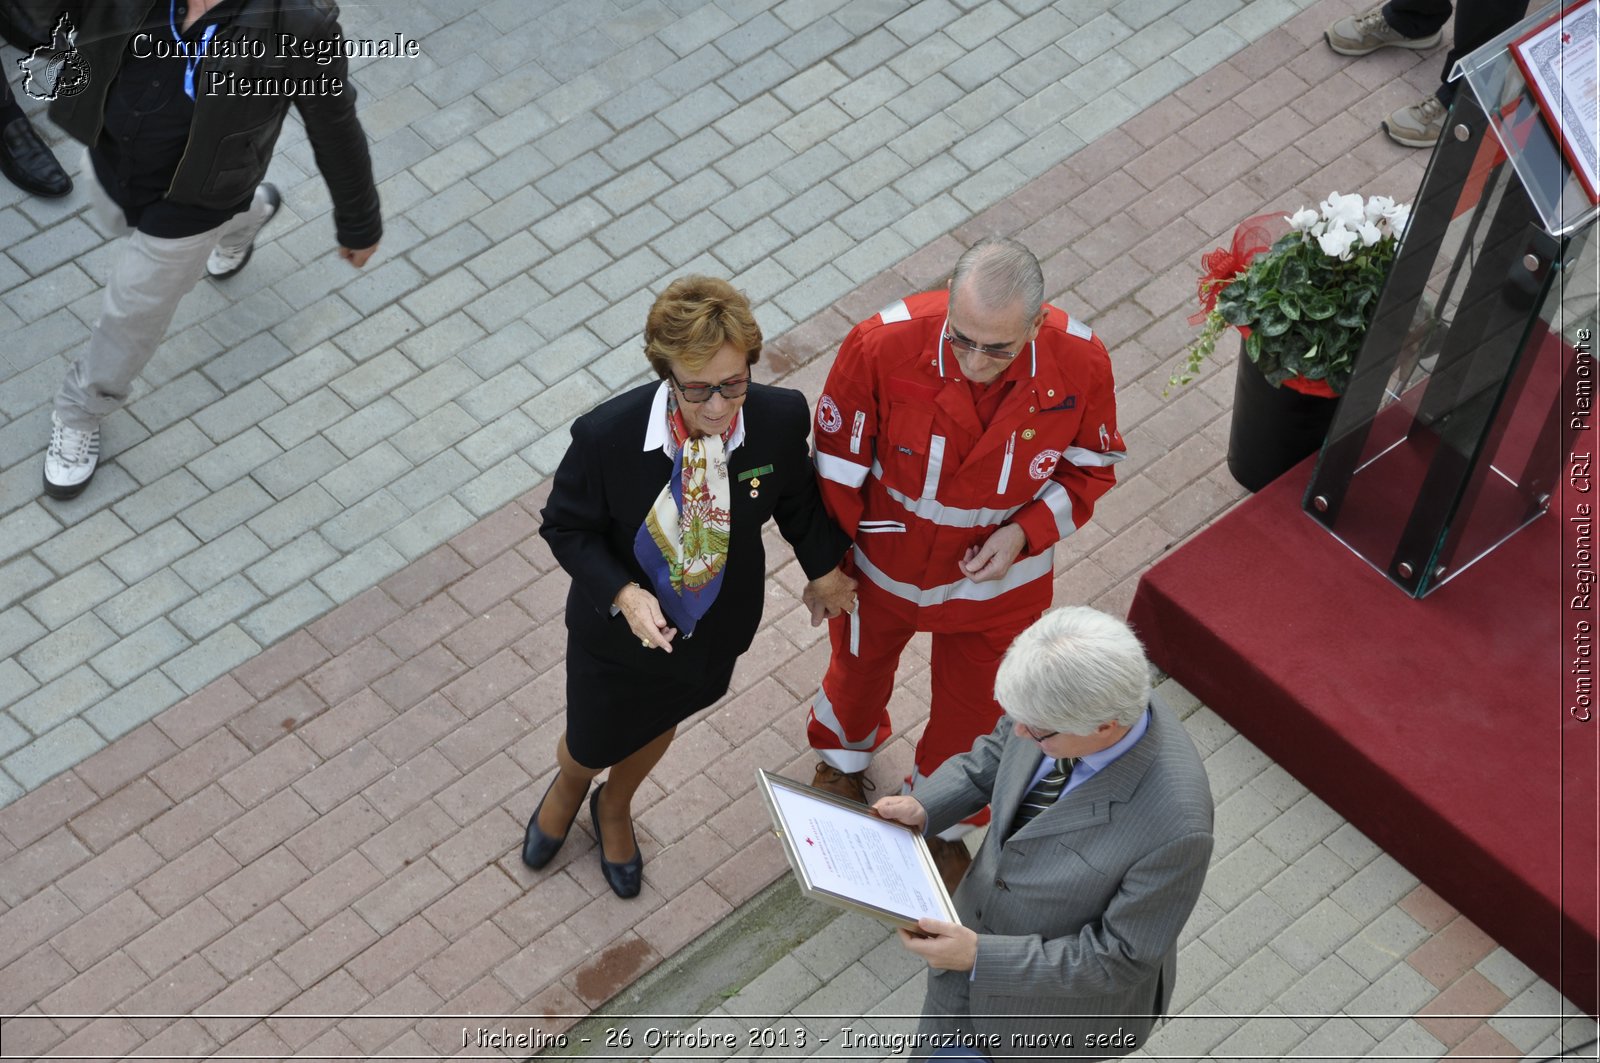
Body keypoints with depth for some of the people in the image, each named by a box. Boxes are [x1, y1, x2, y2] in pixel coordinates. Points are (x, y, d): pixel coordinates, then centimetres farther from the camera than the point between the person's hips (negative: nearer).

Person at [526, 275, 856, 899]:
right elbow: (566, 528, -17)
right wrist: (623, 594, -32)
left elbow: (796, 498, -4)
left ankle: (615, 807, 67)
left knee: (658, 725, 32)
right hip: (620, 630, -2)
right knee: (591, 746, 23)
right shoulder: (606, 435, -34)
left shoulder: (780, 418, -27)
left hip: (714, 631, 3)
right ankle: (569, 788, 64)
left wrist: (824, 570, 11)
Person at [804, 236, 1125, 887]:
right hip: (883, 564, 0)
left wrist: (1027, 532, -24)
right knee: (860, 664, 31)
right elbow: (838, 465, -17)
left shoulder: (1081, 365, -30)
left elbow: (1091, 466, -8)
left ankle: (942, 824, 56)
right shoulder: (882, 346, -34)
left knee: (973, 709, 23)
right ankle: (844, 754, 68)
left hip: (996, 576, 0)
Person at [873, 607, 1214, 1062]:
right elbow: (998, 754, 0)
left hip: (1067, 996, -5)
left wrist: (980, 958, -30)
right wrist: (921, 807, -16)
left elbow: (1119, 958, -27)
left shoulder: (1174, 827, -41)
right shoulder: (1065, 698, -23)